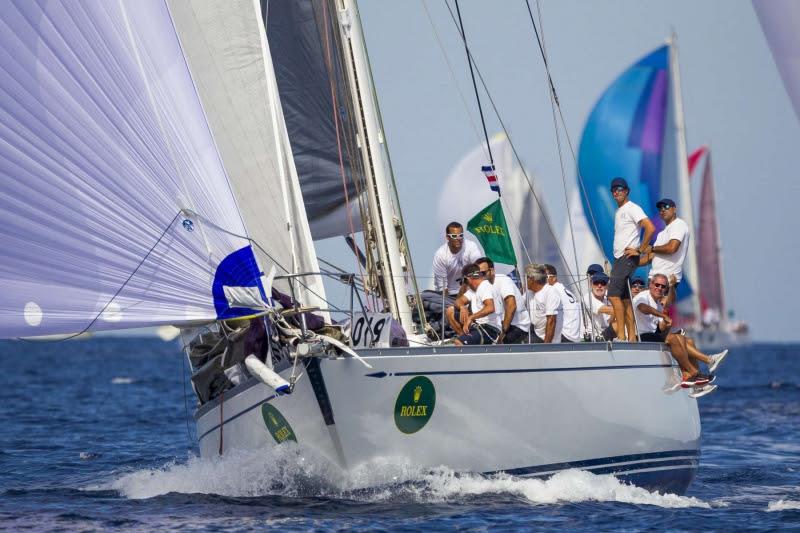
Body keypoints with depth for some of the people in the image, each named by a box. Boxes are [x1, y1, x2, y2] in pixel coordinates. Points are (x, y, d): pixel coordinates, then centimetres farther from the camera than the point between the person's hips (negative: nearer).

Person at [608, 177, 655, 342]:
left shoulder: (632, 208, -9)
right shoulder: (618, 212, 20)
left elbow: (650, 228, -20)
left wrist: (640, 250, -18)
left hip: (629, 257, -10)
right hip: (618, 258, 10)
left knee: (614, 295, -18)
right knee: (625, 299, 7)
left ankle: (621, 336, -19)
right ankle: (631, 337, 8)